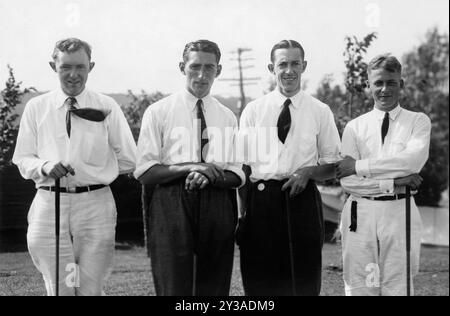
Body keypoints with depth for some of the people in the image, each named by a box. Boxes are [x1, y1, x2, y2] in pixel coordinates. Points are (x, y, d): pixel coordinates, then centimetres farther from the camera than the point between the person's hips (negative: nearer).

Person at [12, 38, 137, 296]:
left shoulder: (107, 107, 3)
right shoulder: (36, 108, 6)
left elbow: (128, 160, 8)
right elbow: (22, 159, 8)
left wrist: (96, 171, 2)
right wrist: (46, 167, -10)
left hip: (95, 206, 0)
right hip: (49, 205, 1)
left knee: (92, 289, 4)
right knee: (58, 289, 2)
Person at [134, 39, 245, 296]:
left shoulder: (228, 117, 12)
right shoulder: (159, 112, 3)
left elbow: (237, 176, 9)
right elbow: (144, 172, -2)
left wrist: (209, 176, -13)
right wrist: (188, 168, -17)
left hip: (217, 208, 3)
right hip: (172, 206, -3)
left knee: (215, 288, 6)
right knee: (174, 287, -7)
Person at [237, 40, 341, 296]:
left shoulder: (320, 112, 7)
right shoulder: (253, 111, 8)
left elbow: (333, 166, 10)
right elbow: (243, 165, 7)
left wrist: (307, 172, -11)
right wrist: (242, 212, -4)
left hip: (302, 199, 0)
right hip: (260, 200, 0)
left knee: (304, 282, 1)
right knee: (259, 282, 2)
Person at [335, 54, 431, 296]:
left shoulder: (418, 122, 7)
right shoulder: (355, 127, 8)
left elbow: (413, 159, -13)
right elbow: (347, 182, -2)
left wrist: (360, 166, -10)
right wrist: (395, 182, -12)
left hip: (400, 213, -1)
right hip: (361, 214, 1)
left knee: (398, 287, 0)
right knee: (358, 287, 2)